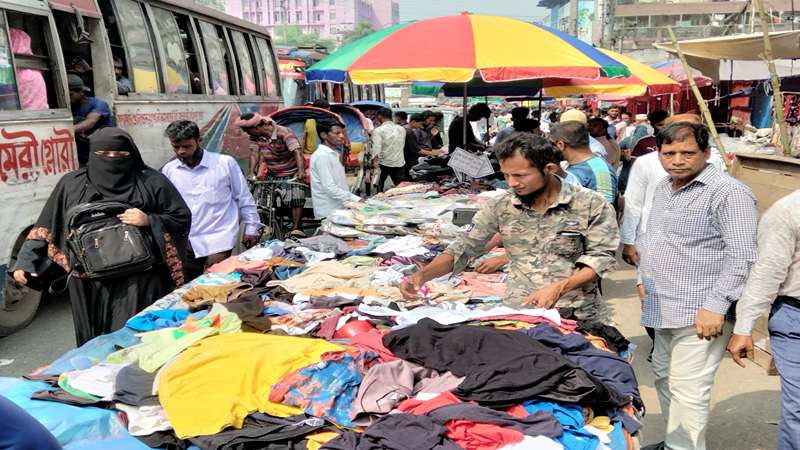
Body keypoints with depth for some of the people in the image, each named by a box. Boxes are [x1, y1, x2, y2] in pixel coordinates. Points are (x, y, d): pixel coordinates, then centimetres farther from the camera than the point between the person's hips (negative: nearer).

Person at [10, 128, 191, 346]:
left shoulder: (151, 182, 2)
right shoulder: (72, 184, 9)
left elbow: (183, 218, 4)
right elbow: (46, 228, 11)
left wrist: (148, 220, -11)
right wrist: (25, 262, 2)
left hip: (139, 282, -2)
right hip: (90, 284, 2)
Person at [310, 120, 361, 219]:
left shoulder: (333, 154, 14)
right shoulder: (322, 156, -15)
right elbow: (329, 187, -21)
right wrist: (356, 199, -23)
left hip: (339, 209, 9)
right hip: (329, 212, -9)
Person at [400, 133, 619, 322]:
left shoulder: (590, 205, -3)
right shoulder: (500, 207, 4)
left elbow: (601, 256, -3)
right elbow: (463, 248, 5)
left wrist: (558, 287, -18)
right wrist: (423, 275, -12)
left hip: (580, 315, -1)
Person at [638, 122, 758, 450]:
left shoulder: (728, 193, -15)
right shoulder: (663, 188, 12)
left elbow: (742, 258, -20)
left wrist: (716, 306, -22)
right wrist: (646, 278, 21)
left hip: (699, 314, -9)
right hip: (665, 309, 9)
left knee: (687, 392, -6)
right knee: (664, 379, 20)